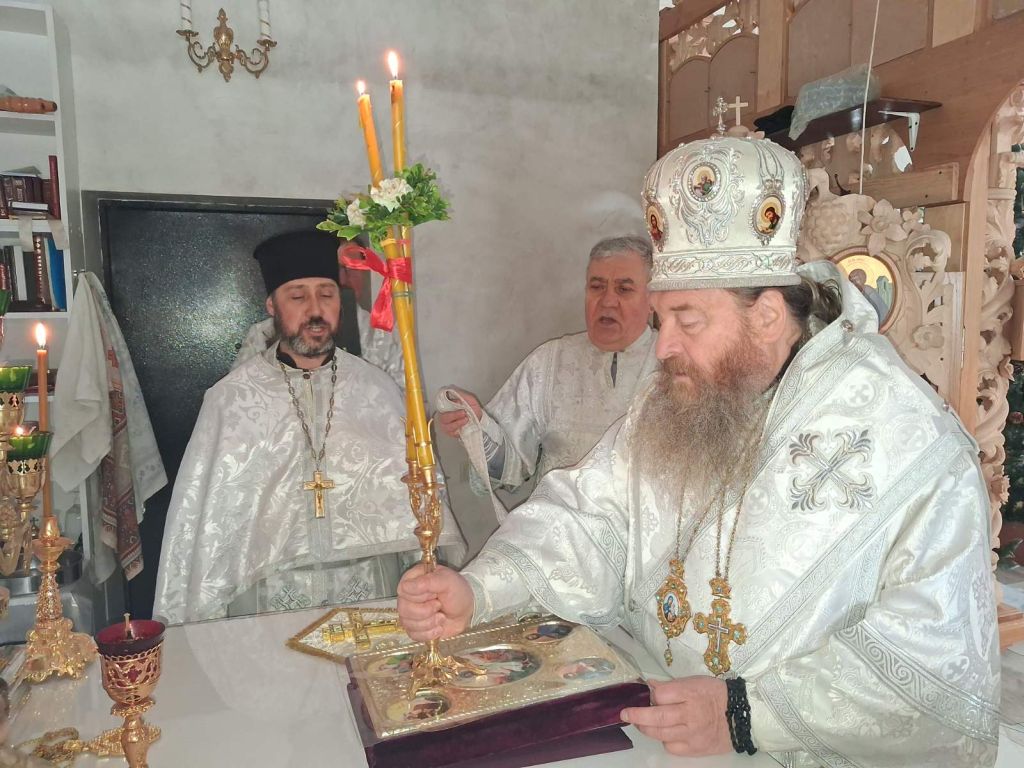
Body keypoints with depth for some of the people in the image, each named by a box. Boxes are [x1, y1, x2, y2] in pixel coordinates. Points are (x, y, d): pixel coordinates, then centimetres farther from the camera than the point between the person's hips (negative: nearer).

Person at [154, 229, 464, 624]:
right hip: (266, 606, 0)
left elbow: (417, 494, 7)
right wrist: (196, 633, 5)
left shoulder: (376, 388, 6)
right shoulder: (230, 398, 2)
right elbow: (202, 517, 5)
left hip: (371, 597, 1)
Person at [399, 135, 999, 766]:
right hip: (648, 713, 5)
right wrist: (477, 591, -12)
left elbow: (941, 664, -18)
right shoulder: (676, 405, 6)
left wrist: (746, 713, -23)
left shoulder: (912, 445, -15)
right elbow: (589, 519, 3)